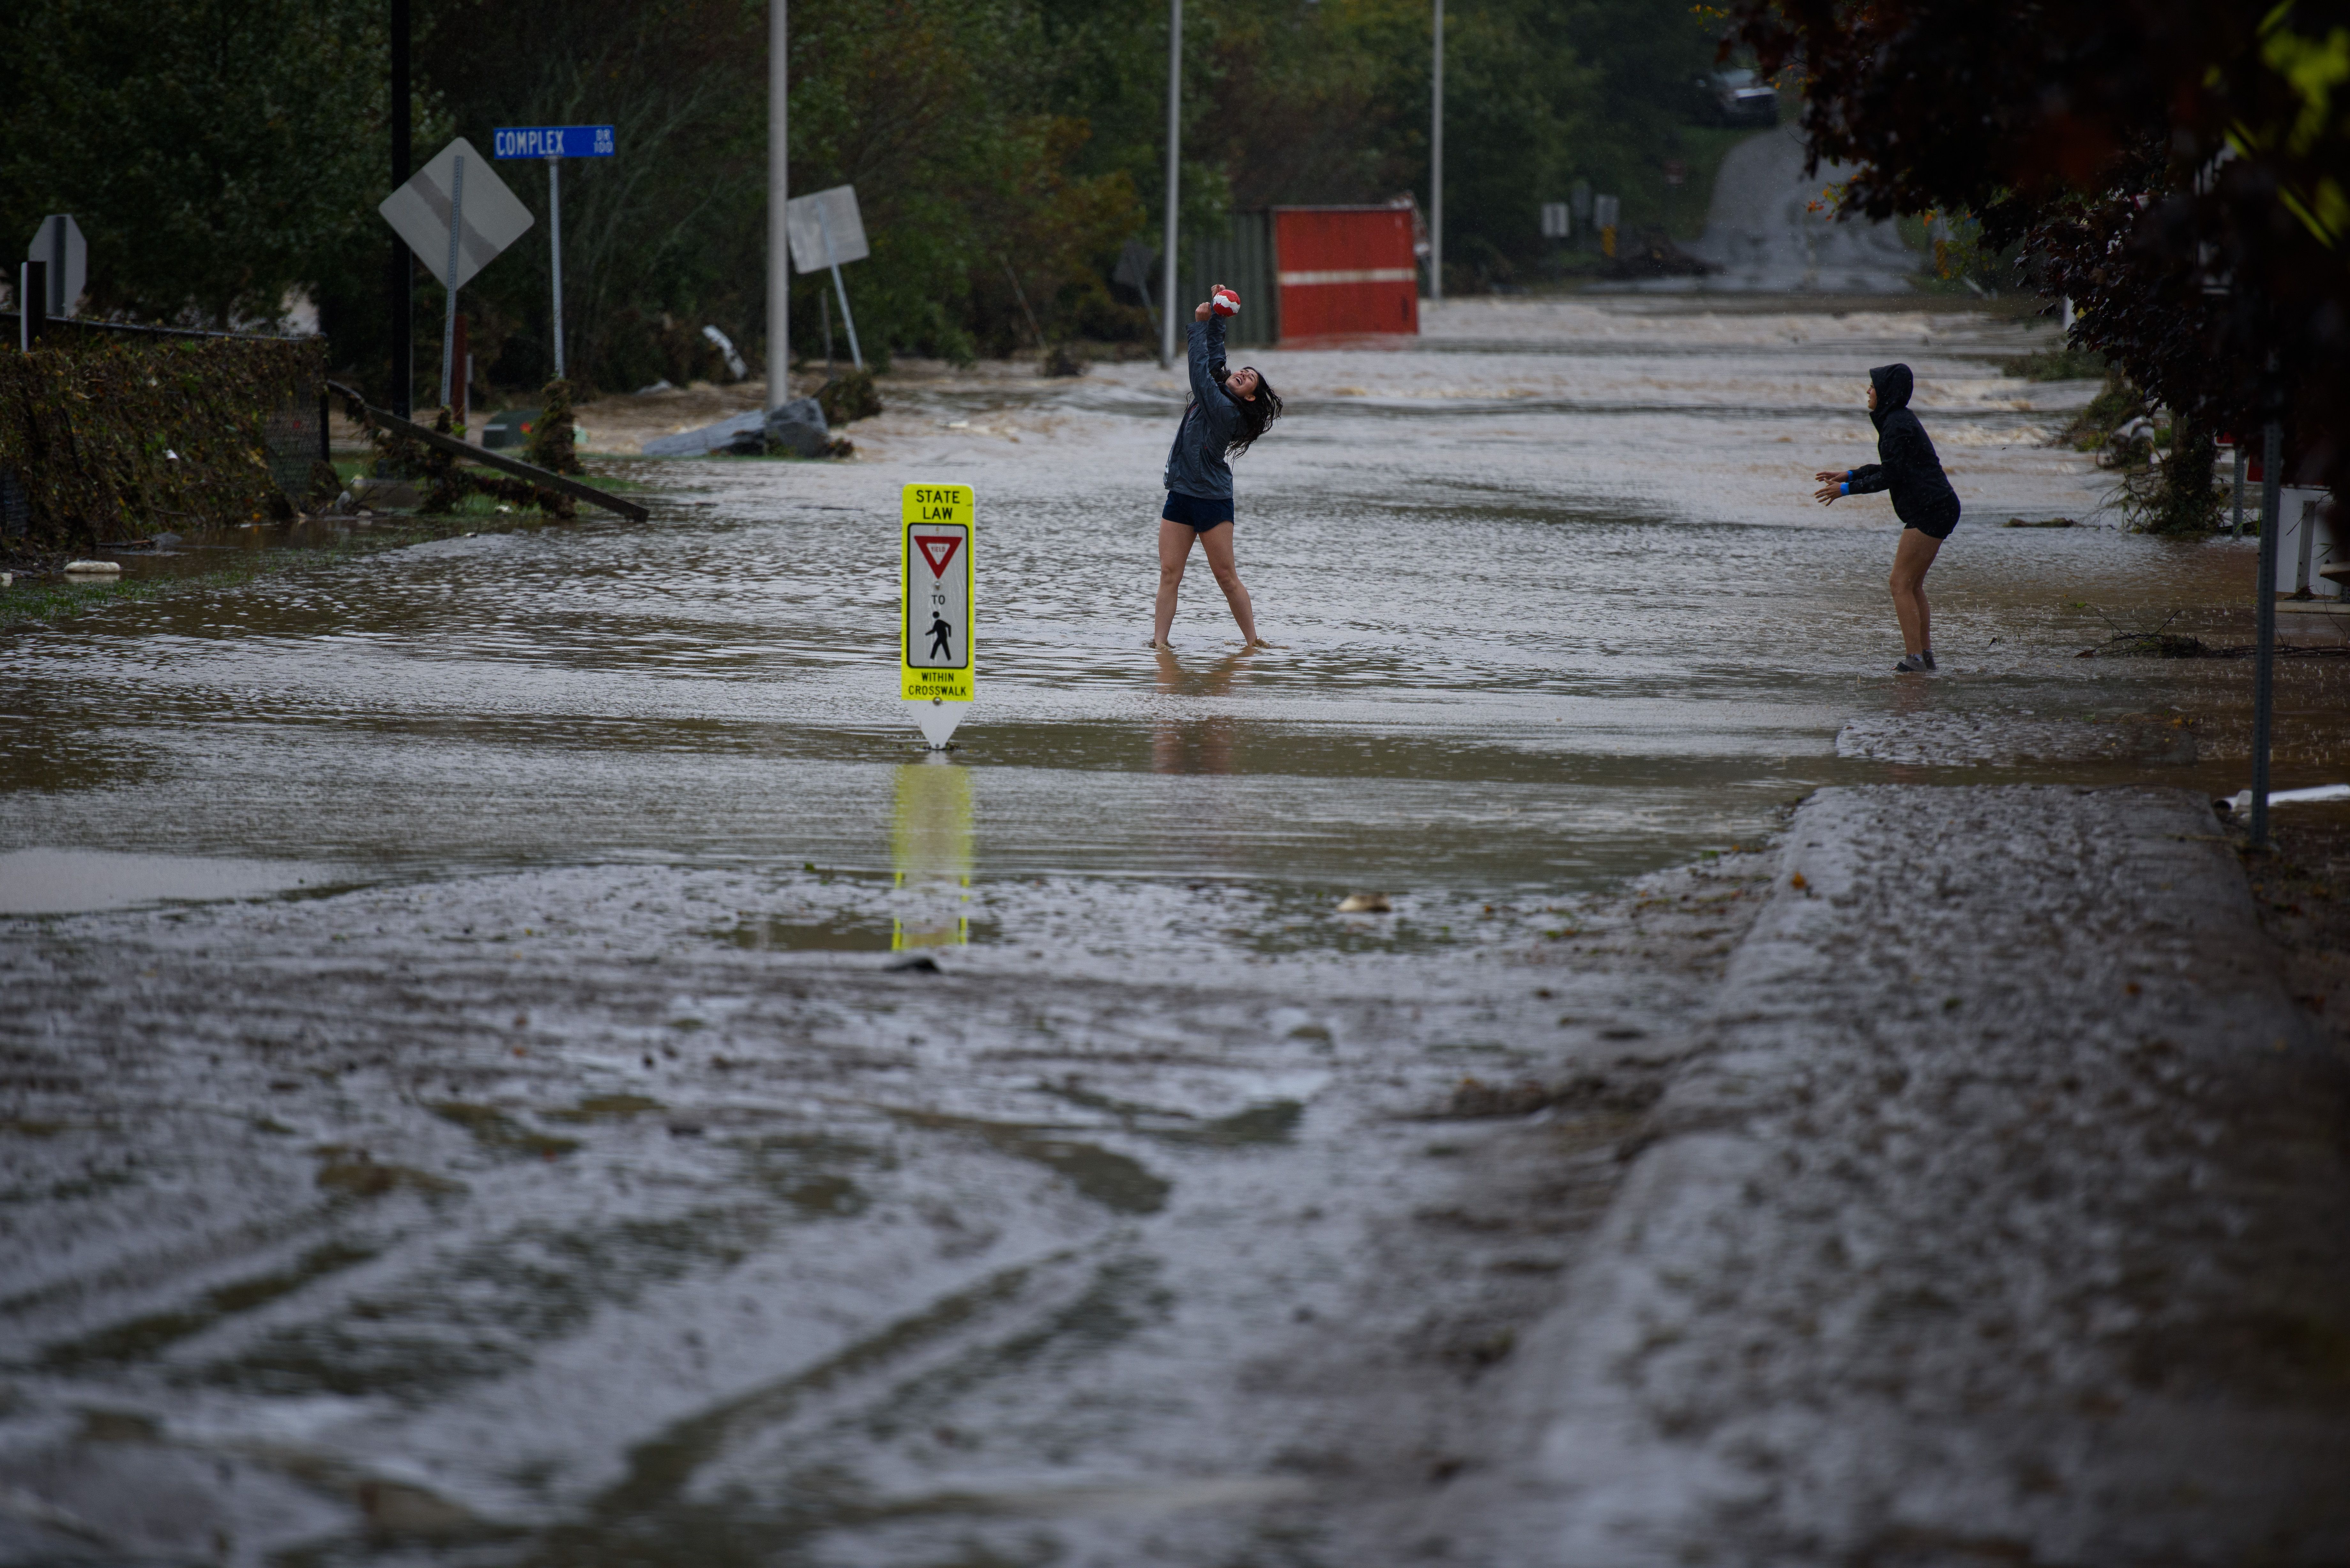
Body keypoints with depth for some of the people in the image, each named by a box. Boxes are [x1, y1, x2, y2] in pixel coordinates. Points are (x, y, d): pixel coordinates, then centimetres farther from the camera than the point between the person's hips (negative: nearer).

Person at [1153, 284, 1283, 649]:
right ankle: (1159, 640, -6)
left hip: (1212, 501, -8)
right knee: (1169, 573, -1)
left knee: (1226, 576, -4)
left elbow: (1201, 370, -18)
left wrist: (1200, 324, -12)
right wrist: (1215, 313, 8)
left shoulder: (1227, 412, -13)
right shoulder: (1212, 398, 10)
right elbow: (1213, 355, 15)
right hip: (1179, 498, 8)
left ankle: (1253, 640, 4)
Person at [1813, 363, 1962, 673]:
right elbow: (1892, 468, 24)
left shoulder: (1897, 426, -15)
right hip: (1936, 508, 10)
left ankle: (1914, 659, -11)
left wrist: (1846, 490, -9)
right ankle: (1926, 655, 13)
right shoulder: (1900, 419, 16)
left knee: (1901, 585, -8)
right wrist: (1848, 476, 21)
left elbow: (1891, 476, -17)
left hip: (1929, 510, -10)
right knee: (1913, 585, 14)